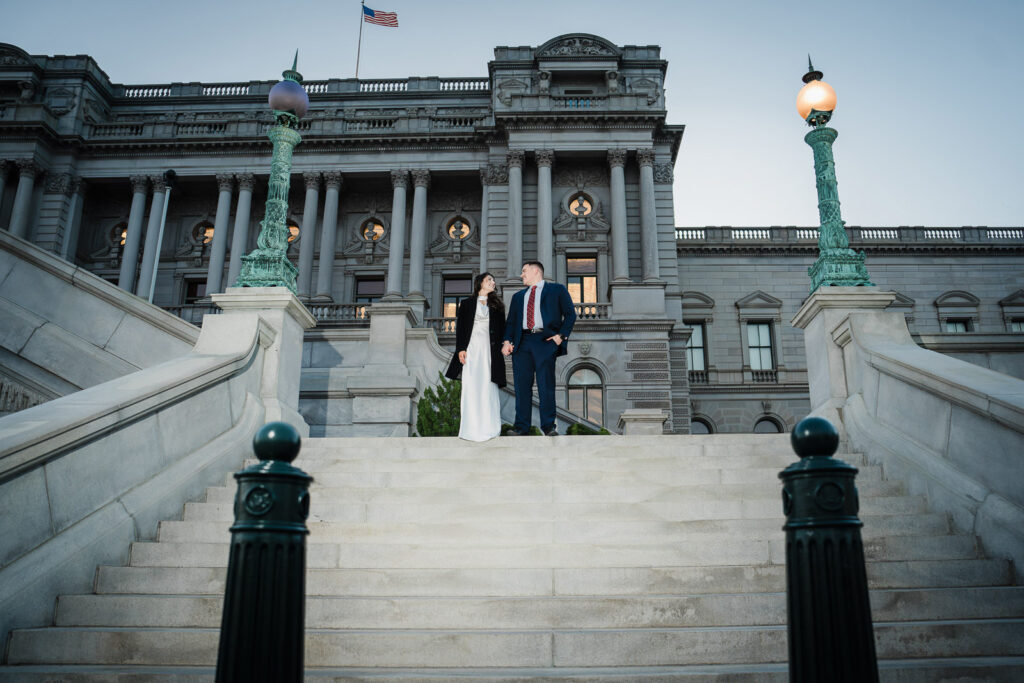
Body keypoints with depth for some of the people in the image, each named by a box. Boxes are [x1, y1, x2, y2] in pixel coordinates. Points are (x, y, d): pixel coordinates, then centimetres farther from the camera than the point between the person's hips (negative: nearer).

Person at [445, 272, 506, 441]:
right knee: (471, 387, -7)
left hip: (489, 349, 2)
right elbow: (460, 327, 6)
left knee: (489, 388, -4)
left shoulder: (496, 305, 18)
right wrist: (460, 349, -5)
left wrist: (504, 345, 1)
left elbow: (501, 329, 15)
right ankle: (472, 429, -6)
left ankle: (488, 427, 0)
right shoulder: (467, 303, 13)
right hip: (471, 348, -2)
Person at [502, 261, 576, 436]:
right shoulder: (518, 296, 25)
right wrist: (507, 341, 2)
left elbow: (570, 314, 6)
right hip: (522, 343, 4)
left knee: (546, 385, -6)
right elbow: (511, 321, 19)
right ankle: (521, 426, 5)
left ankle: (548, 426, -1)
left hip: (545, 342, -4)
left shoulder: (557, 290, 13)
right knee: (522, 385, 0)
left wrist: (561, 335, -7)